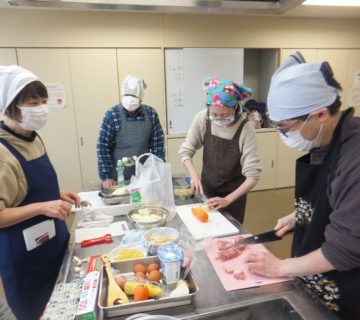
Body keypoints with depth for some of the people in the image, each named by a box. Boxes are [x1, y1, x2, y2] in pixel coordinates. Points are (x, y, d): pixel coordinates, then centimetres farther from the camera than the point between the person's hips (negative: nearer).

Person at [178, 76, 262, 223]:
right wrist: (194, 174, -23)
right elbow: (185, 151, -8)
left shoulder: (245, 128, -24)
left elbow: (253, 175, -23)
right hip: (206, 189, 3)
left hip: (234, 194, -2)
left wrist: (227, 200, -28)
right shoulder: (202, 118, -17)